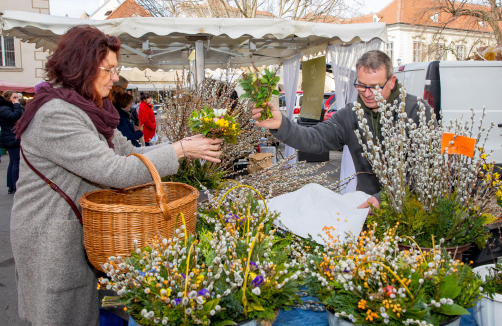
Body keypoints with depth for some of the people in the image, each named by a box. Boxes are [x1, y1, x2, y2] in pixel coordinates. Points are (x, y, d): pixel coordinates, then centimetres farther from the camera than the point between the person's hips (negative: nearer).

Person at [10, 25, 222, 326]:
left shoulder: (89, 111, 8)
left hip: (81, 231, 9)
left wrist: (188, 146, -5)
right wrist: (179, 149, -23)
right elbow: (116, 171, -29)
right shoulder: (55, 116, -24)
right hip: (52, 241, -9)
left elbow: (128, 152, 5)